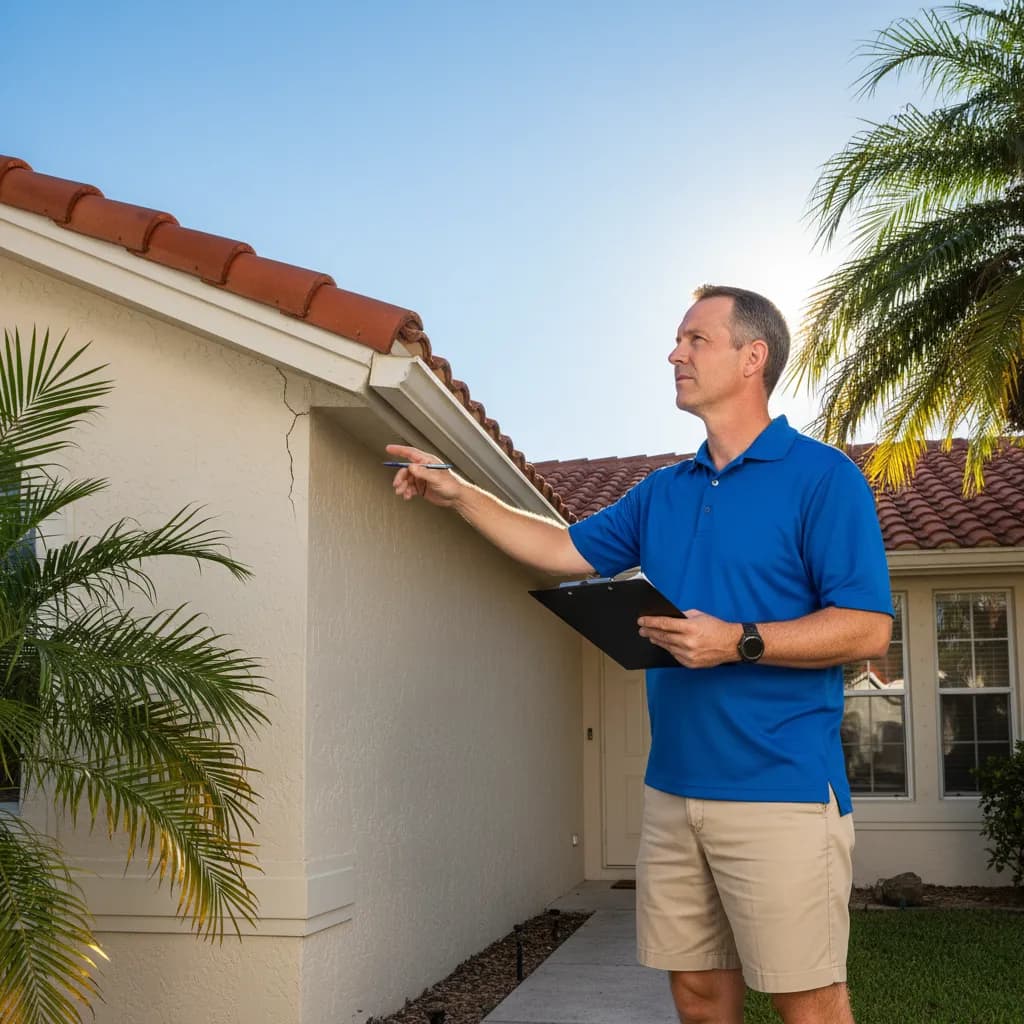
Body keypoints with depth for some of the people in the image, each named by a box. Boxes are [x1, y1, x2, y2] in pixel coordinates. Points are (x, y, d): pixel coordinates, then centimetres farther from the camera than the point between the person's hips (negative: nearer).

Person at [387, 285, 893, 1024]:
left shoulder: (822, 477, -7)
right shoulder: (663, 492, 15)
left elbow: (867, 629, -12)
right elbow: (565, 551, 21)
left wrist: (740, 642, -21)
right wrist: (459, 495, 17)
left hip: (780, 790, -6)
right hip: (673, 788, 7)